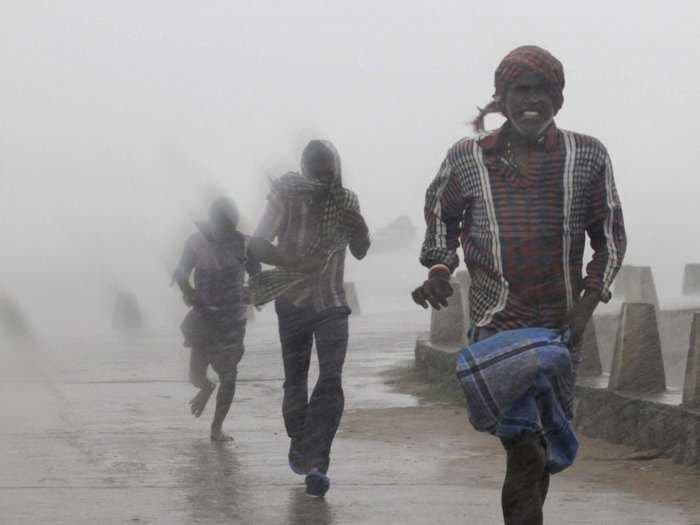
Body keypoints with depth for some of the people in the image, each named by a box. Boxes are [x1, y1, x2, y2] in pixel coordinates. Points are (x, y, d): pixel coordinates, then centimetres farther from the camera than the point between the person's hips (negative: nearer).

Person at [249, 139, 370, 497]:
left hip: (332, 304, 1)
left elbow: (361, 251, 1)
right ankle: (299, 447, 33)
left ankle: (315, 464, -21)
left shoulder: (345, 201, -1)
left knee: (331, 381, -14)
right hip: (293, 303, -1)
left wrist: (355, 223, -20)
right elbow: (257, 245, -20)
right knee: (295, 381, 10)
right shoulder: (287, 197, -12)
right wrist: (296, 262, -36)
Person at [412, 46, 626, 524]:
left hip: (562, 327, 3)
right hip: (497, 323, -2)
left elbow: (610, 235, 8)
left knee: (546, 445, 15)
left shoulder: (588, 157, 0)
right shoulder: (467, 159, -1)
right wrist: (440, 269, -1)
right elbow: (442, 215, 17)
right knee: (526, 451, -17)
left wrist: (590, 299, -5)